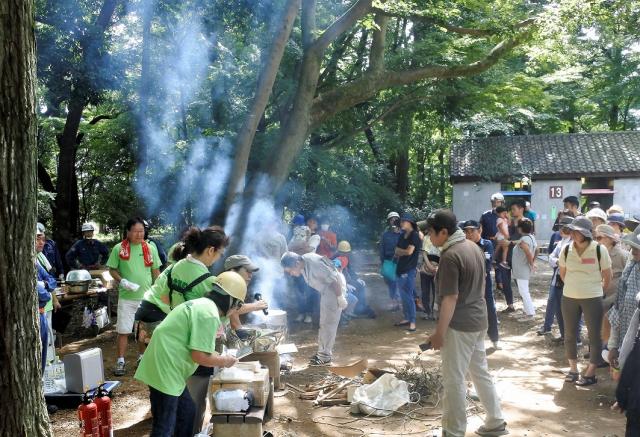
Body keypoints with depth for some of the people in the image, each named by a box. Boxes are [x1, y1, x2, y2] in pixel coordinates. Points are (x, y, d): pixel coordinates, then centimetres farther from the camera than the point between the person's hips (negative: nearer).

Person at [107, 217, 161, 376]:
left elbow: (156, 271, 8)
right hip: (126, 297, -2)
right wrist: (122, 281, -16)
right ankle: (120, 361, 10)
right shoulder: (119, 248, -4)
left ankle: (142, 357, 28)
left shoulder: (150, 248, 2)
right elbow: (112, 269, 1)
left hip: (146, 297, 2)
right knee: (123, 330, 0)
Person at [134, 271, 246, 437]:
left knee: (187, 411, 21)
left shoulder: (201, 304, 13)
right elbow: (199, 356, -20)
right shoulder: (209, 314, -19)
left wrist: (218, 357, 19)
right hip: (164, 371, -11)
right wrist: (223, 361, -4)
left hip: (165, 368, 11)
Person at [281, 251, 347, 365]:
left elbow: (334, 280, -26)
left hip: (334, 291, -9)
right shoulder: (303, 266, -2)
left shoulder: (314, 264, -30)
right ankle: (322, 351, 24)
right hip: (325, 292, 9)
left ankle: (325, 357, 1)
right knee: (324, 324, 15)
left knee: (328, 324, -6)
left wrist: (340, 298, -21)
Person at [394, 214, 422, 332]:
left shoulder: (414, 235, -9)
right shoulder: (402, 236, 13)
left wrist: (399, 251, 1)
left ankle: (412, 322, -2)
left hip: (409, 270, -7)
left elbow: (409, 251, -15)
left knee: (408, 296, -7)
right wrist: (402, 253, -5)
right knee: (403, 296, 11)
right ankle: (407, 318, 20)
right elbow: (397, 252, 13)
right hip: (401, 269, 7)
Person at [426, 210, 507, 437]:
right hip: (478, 320, 9)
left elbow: (450, 298, -22)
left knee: (454, 380, 2)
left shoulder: (450, 256, -21)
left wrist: (439, 332, -17)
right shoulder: (473, 246, 8)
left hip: (459, 325, -9)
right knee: (481, 372, 20)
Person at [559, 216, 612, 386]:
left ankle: (591, 373, 16)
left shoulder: (599, 250, -12)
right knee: (569, 334, 11)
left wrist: (597, 290, 9)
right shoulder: (567, 250, -3)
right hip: (569, 298, 3)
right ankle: (573, 369, 27)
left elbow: (607, 276, -1)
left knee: (594, 335, 4)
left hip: (592, 299, -3)